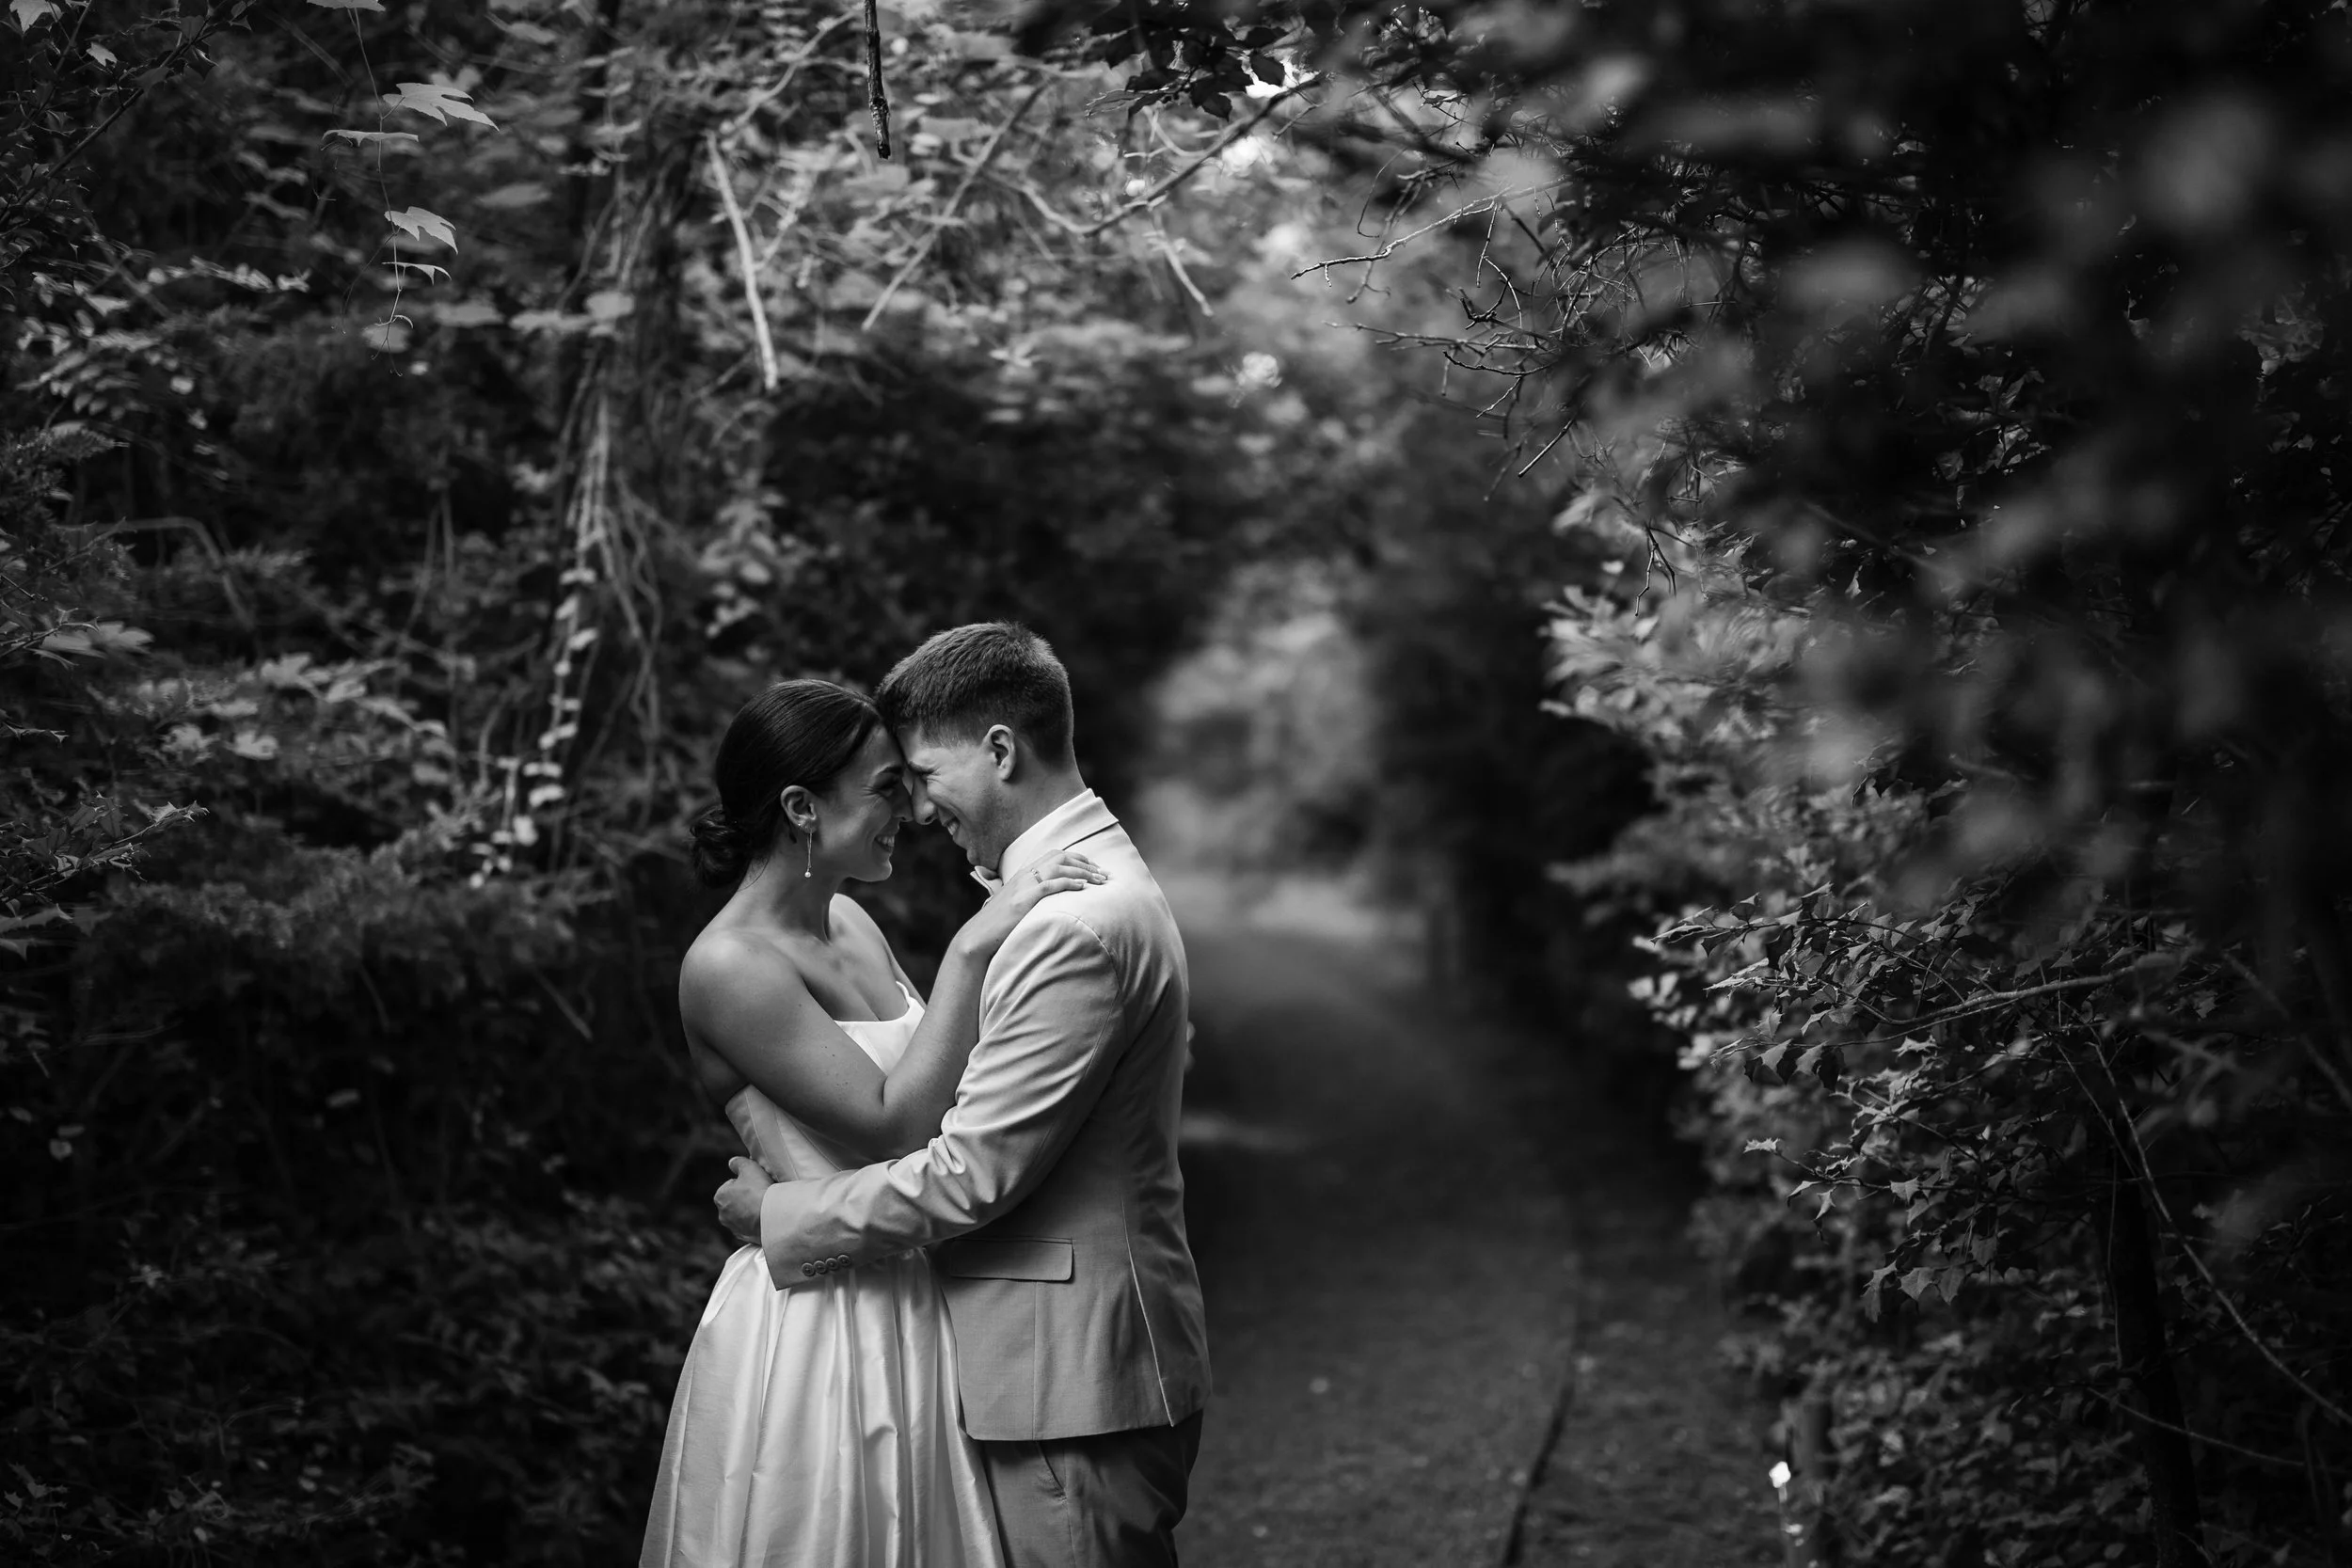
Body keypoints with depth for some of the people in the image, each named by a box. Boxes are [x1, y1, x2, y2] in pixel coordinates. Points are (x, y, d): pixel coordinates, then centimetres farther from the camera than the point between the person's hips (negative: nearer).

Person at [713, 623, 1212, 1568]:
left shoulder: (1075, 925, -21)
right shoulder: (1091, 884, 13)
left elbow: (974, 1173, -21)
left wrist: (779, 1215, -10)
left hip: (1074, 1382, -10)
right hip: (1071, 1358, 10)